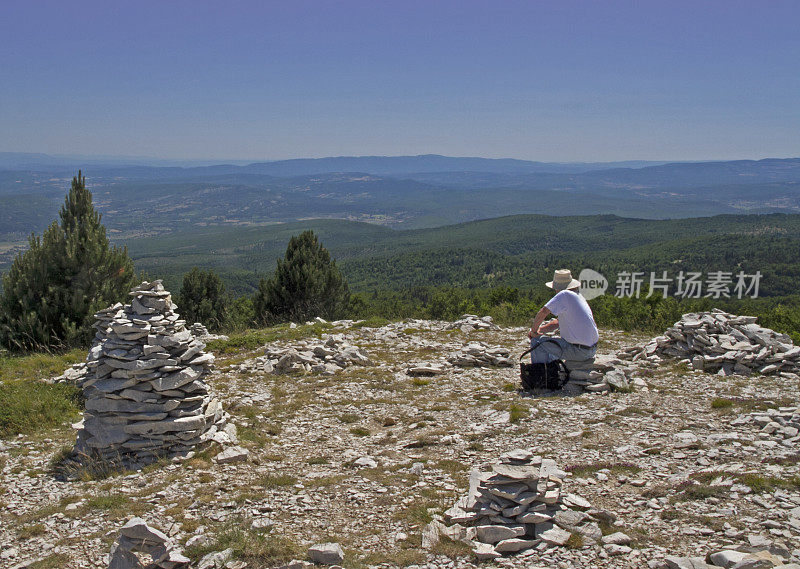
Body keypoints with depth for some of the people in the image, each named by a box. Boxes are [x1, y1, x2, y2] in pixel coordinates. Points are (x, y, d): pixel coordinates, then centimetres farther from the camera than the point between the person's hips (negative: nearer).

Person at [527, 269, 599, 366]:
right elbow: (558, 322, 18)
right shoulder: (579, 296, 13)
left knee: (537, 342, 1)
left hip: (578, 351, -9)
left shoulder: (565, 295, -16)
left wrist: (534, 330, -5)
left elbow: (543, 312, -20)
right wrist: (539, 330, 9)